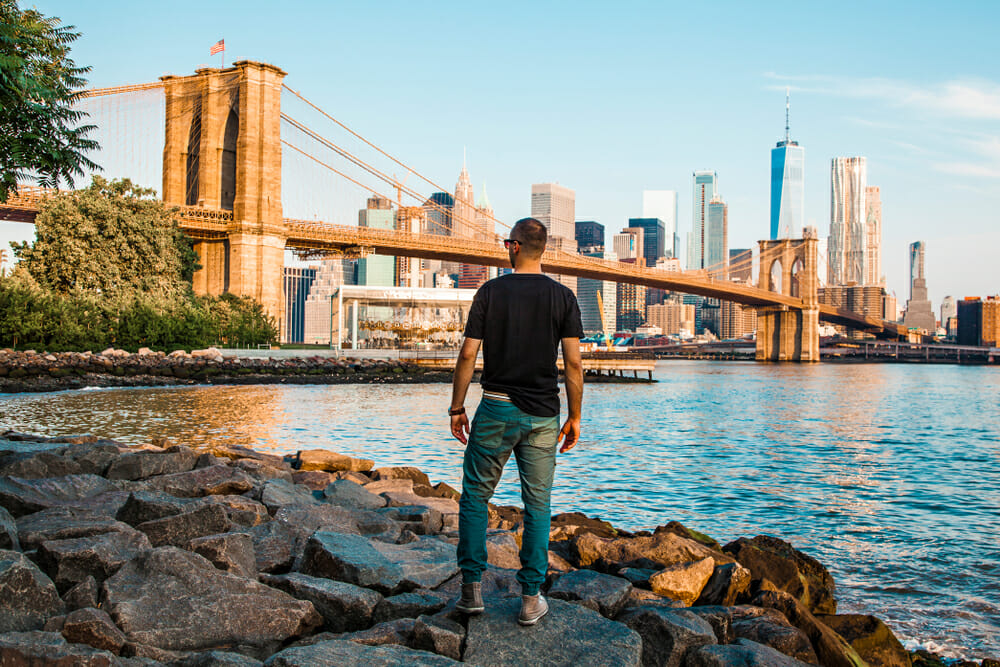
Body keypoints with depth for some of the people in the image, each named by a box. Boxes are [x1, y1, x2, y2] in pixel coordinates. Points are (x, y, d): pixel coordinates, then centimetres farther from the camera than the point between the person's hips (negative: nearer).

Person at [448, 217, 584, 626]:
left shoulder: (490, 292, -3)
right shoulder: (563, 297, -1)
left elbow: (468, 355, -5)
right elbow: (573, 363, -4)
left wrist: (457, 409, 4)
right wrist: (574, 417, 5)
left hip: (496, 410, -1)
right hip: (542, 415, 1)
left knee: (475, 497, 13)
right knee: (537, 505, 9)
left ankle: (472, 588, 12)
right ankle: (531, 598, 12)